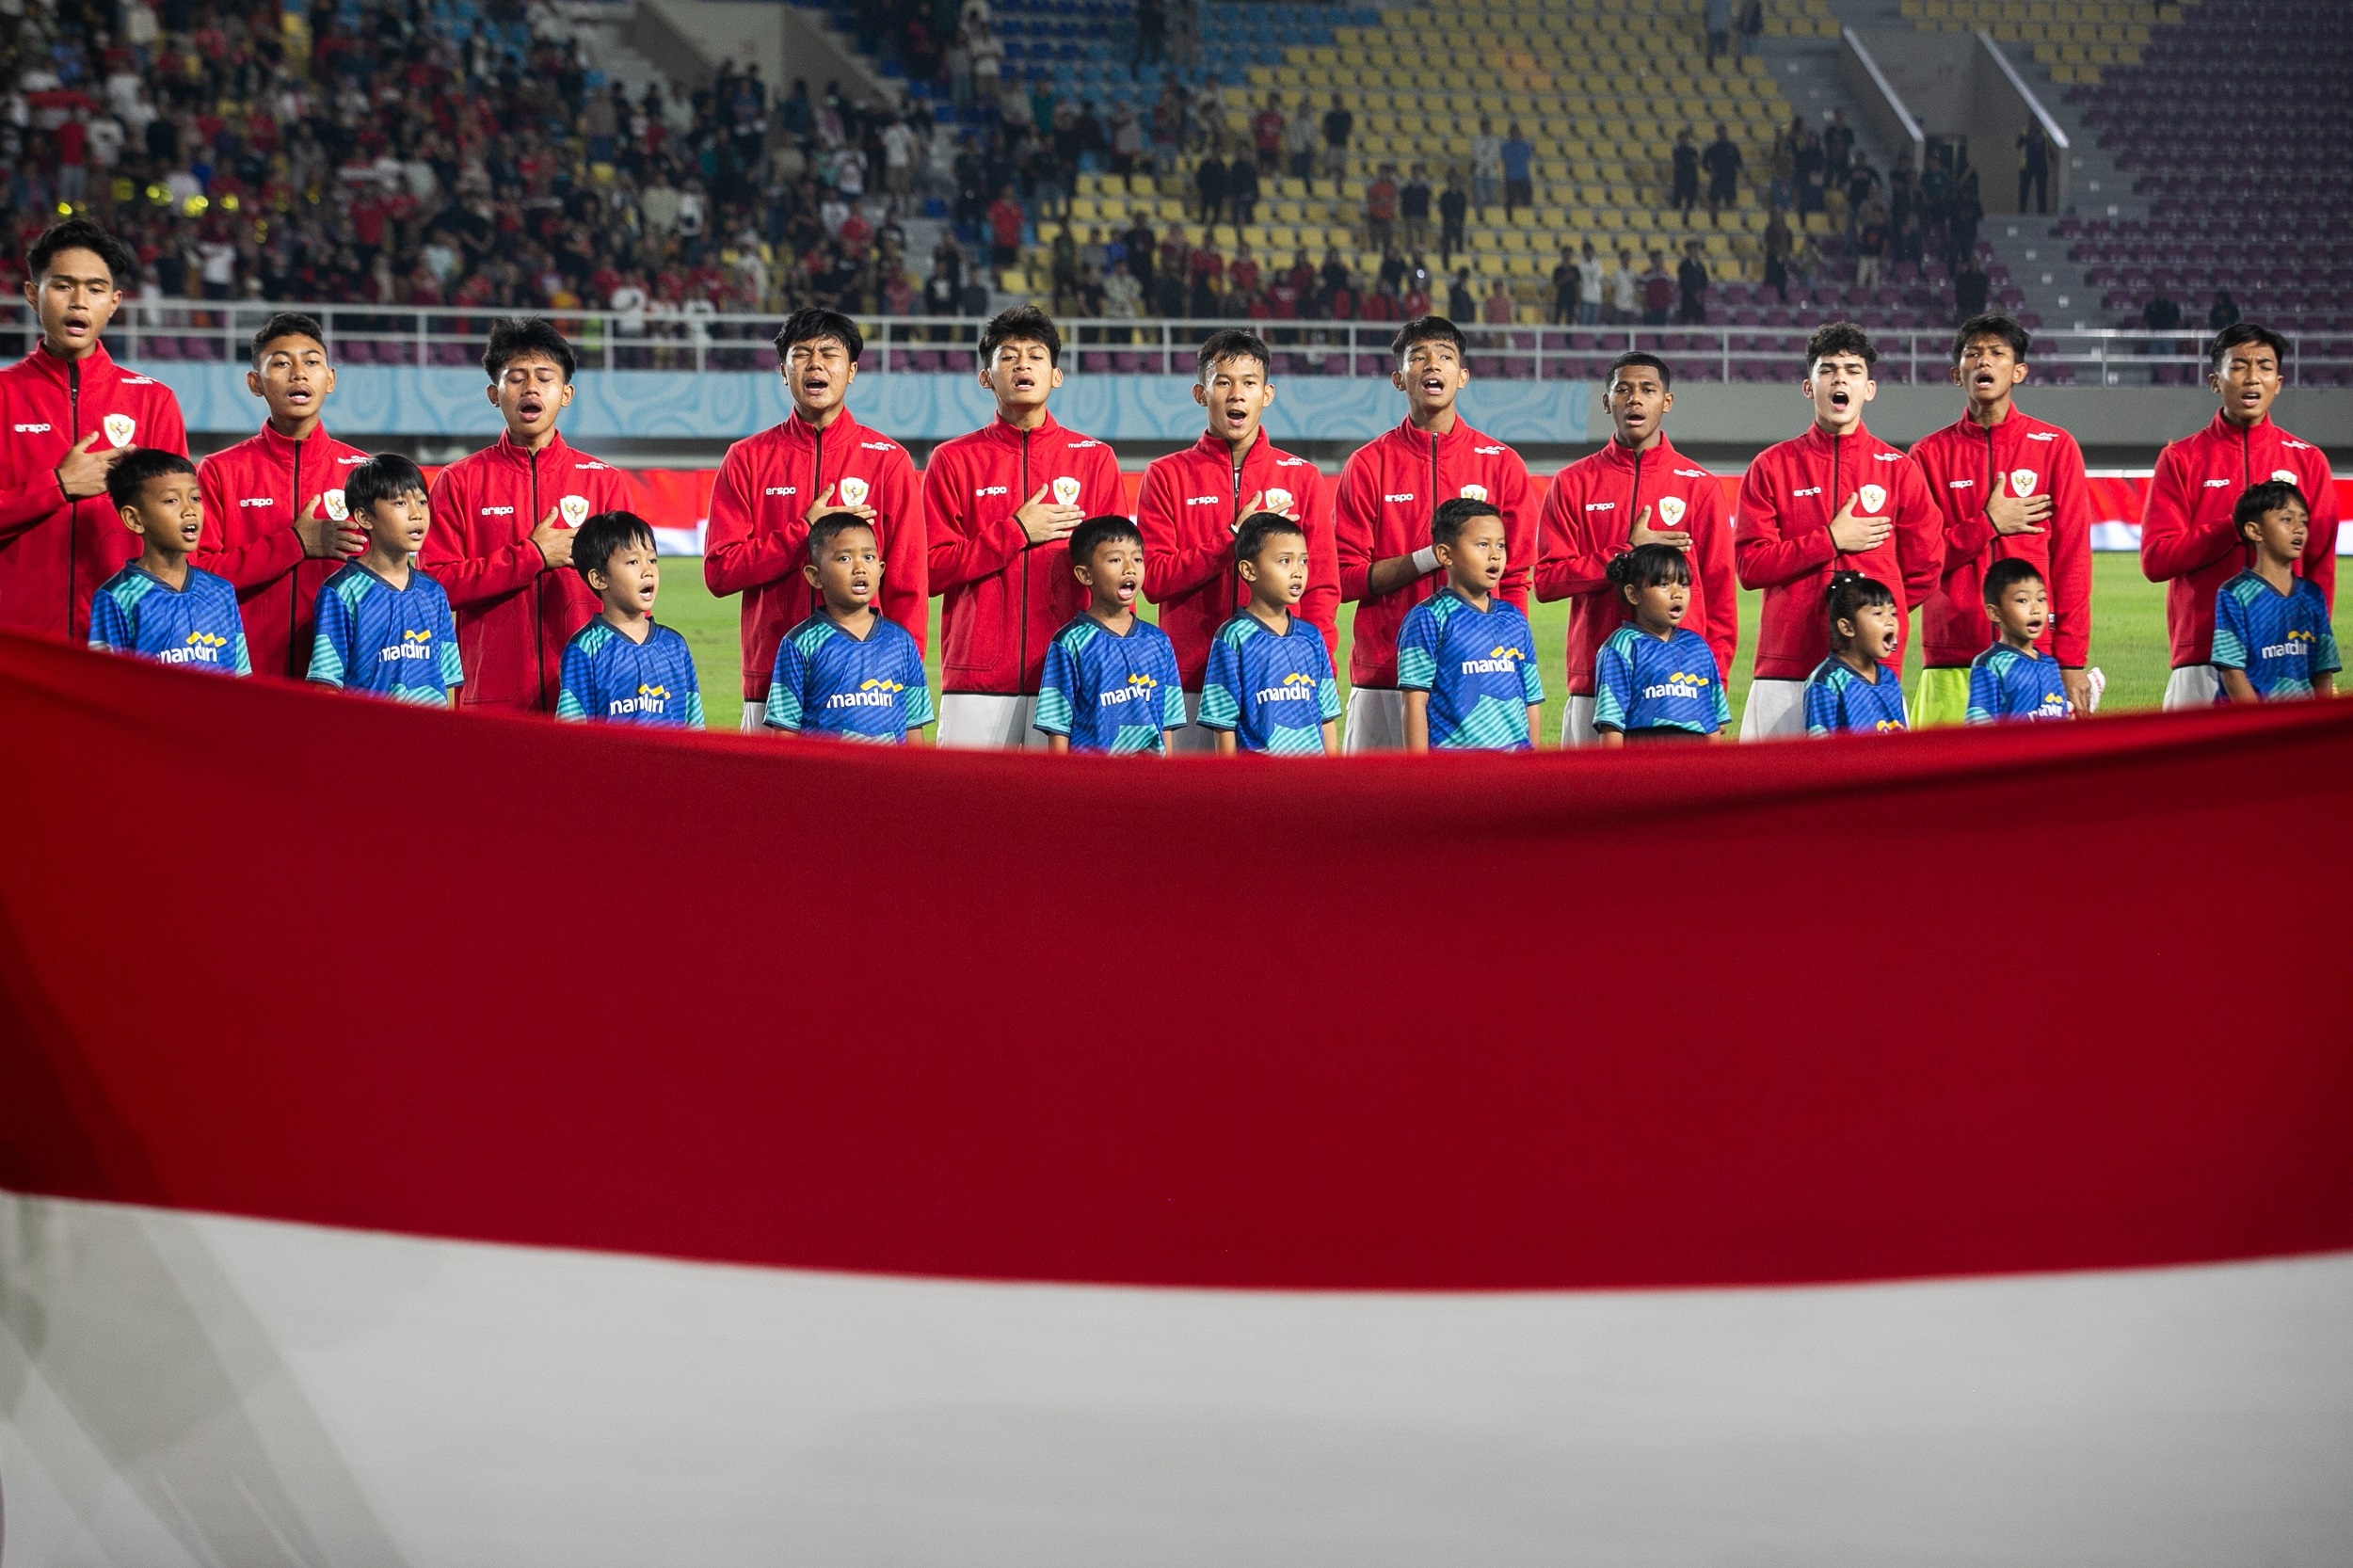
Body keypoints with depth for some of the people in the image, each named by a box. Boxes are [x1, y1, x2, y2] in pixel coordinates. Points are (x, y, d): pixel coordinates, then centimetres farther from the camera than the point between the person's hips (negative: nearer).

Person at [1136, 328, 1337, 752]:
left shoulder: (1303, 478, 10)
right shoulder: (1167, 476, 8)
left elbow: (1322, 588, 6)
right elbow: (1154, 578, -1)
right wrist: (1234, 538, -9)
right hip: (1191, 684, 0)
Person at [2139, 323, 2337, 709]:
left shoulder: (2308, 461, 11)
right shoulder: (2181, 459, 8)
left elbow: (2321, 564, 8)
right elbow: (2155, 559, -1)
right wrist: (2238, 526, -9)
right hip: (2201, 659, -1)